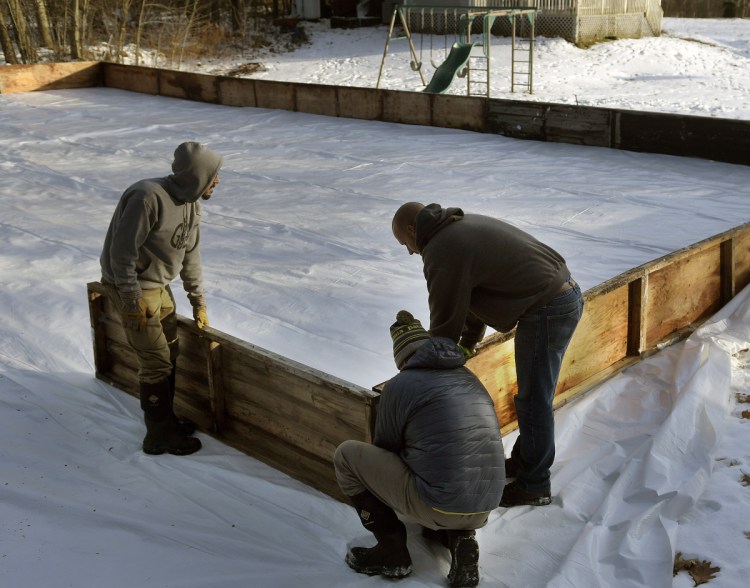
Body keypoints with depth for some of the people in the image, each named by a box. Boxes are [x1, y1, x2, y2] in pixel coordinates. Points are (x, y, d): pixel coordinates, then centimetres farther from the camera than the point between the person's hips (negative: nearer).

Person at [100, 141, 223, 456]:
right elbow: (122, 252, -25)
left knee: (170, 353, 16)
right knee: (156, 362, -2)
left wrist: (198, 301, 12)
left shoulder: (191, 202, -1)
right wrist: (133, 301, -21)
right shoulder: (148, 197, -28)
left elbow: (190, 254, 9)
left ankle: (165, 420, 33)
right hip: (134, 287, -9)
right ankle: (160, 436, 13)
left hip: (159, 285, 9)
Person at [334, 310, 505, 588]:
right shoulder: (469, 378, 15)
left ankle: (392, 552, 11)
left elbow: (384, 449, 11)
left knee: (347, 455, 8)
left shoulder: (400, 385, -3)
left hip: (440, 506, -6)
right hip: (484, 509, 6)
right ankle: (460, 537, 12)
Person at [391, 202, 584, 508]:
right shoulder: (465, 225, 17)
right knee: (533, 393, 22)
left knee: (533, 400, 4)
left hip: (546, 310, -10)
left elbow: (445, 319, -8)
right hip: (567, 292, 10)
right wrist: (468, 342, 22)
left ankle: (534, 485, 19)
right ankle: (524, 461, 37)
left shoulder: (441, 251, -13)